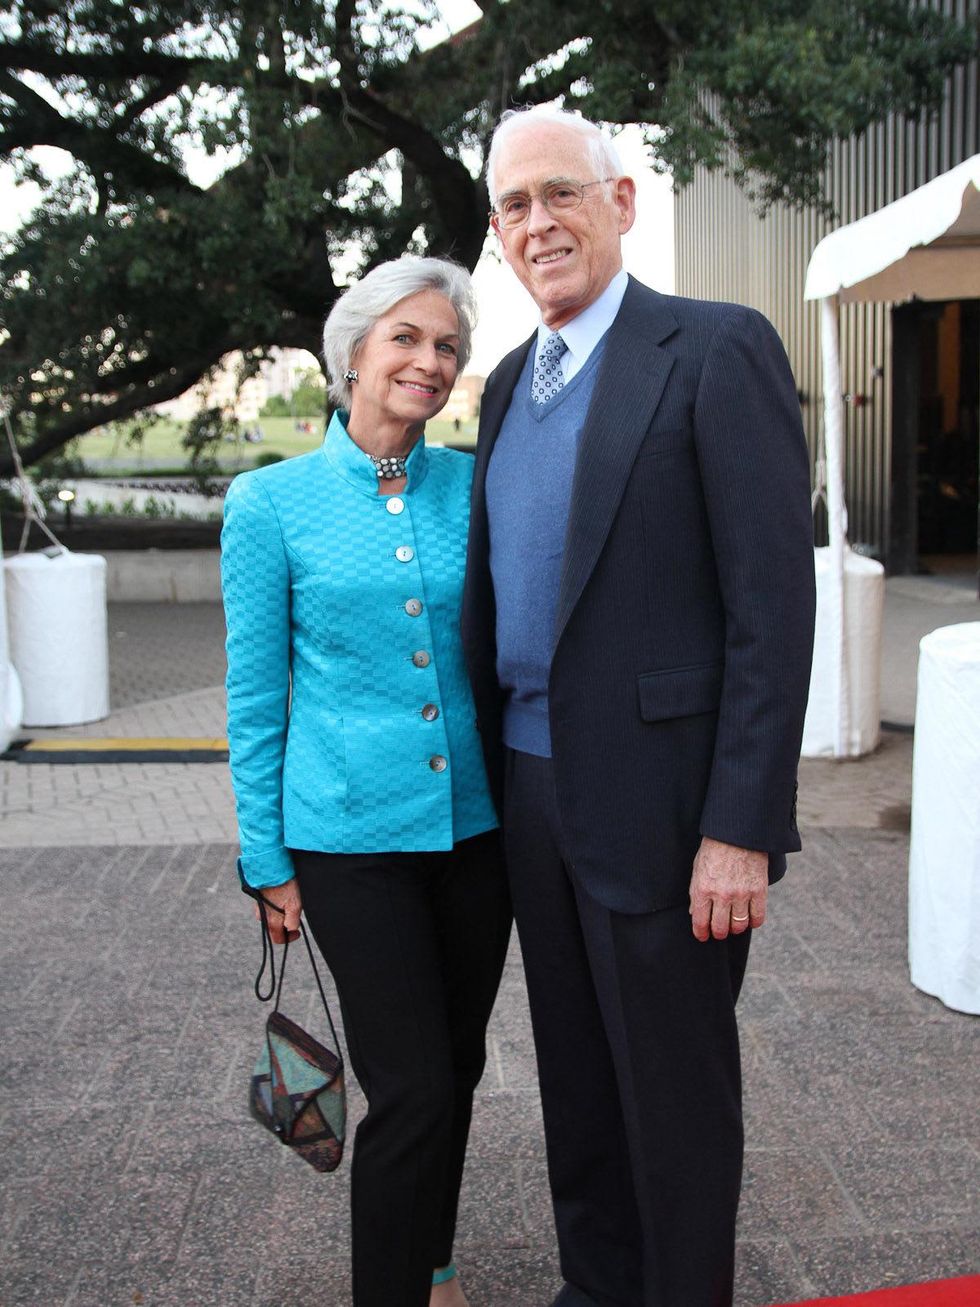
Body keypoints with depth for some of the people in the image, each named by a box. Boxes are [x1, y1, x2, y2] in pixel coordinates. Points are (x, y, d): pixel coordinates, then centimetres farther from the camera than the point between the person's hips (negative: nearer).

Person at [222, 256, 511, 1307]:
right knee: (411, 1088, -4)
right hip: (353, 833, -4)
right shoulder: (272, 502, -5)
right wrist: (267, 861, -1)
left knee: (456, 1066, 16)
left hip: (474, 820, 4)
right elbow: (255, 697, -2)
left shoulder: (475, 485, 2)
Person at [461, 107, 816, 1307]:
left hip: (658, 801, -7)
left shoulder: (717, 350, -10)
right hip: (532, 791, 7)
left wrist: (741, 830, -18)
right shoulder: (511, 383, 13)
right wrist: (489, 777, 11)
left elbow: (775, 602, -15)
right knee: (576, 1077, 20)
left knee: (675, 1093, 9)